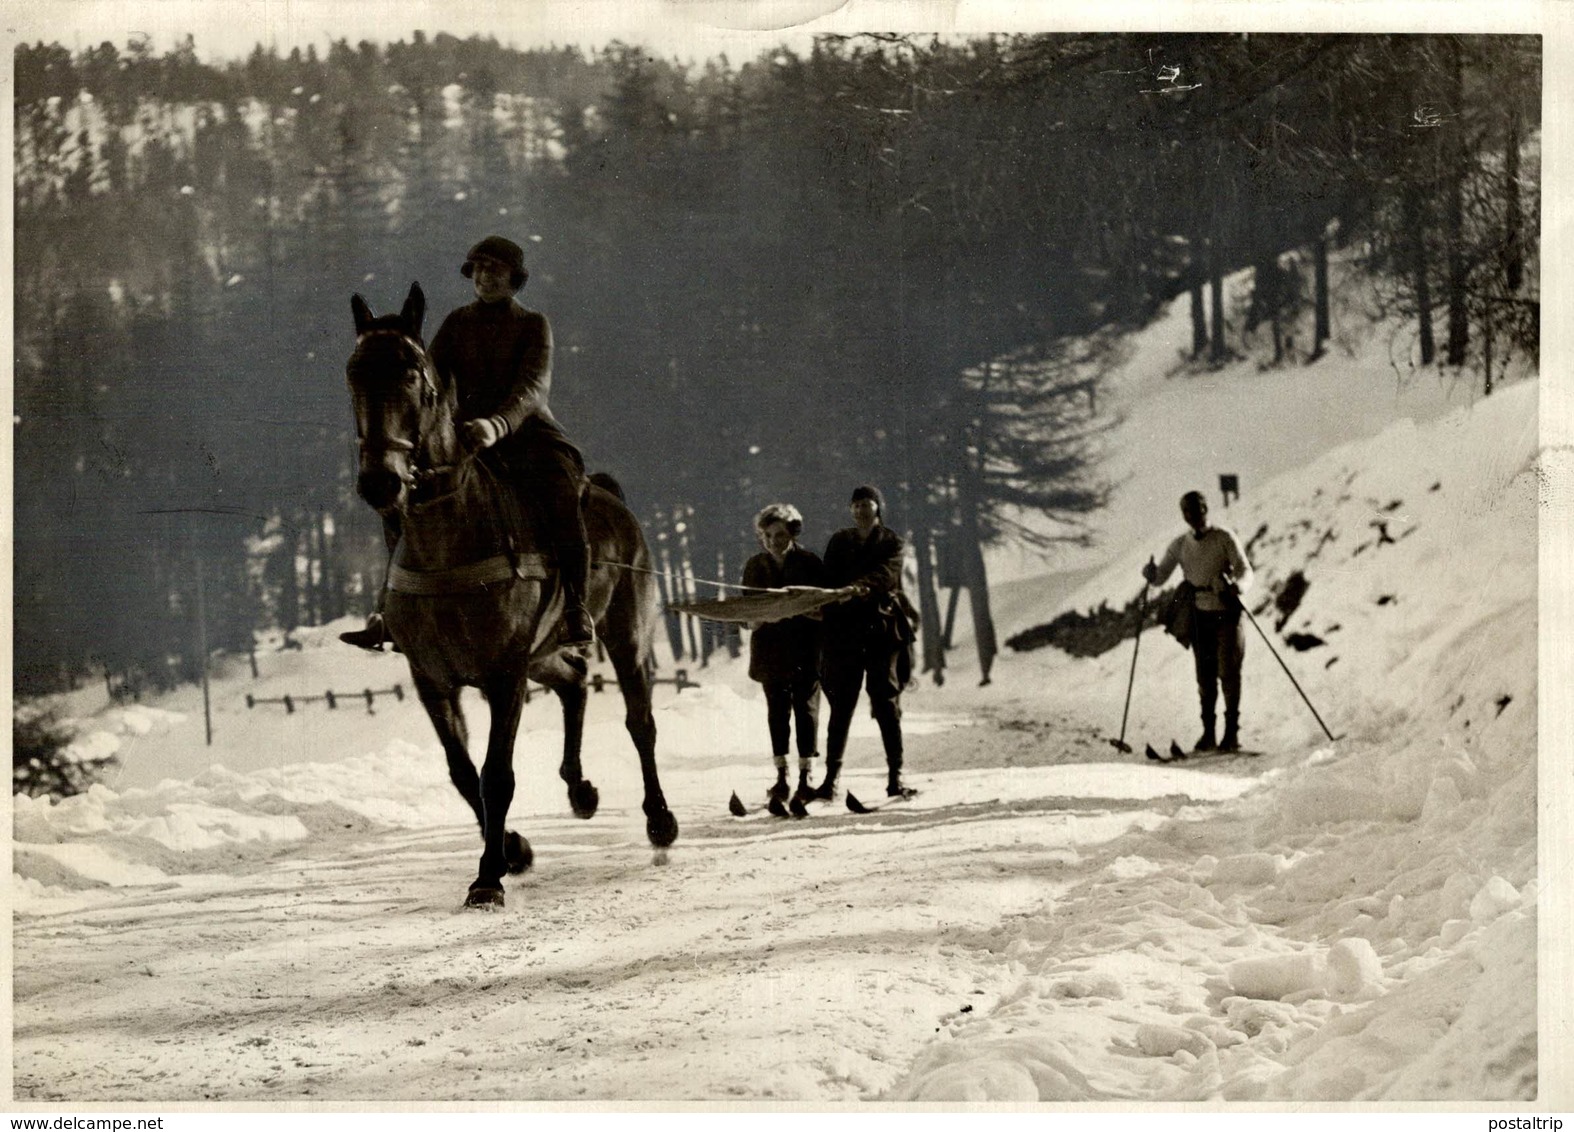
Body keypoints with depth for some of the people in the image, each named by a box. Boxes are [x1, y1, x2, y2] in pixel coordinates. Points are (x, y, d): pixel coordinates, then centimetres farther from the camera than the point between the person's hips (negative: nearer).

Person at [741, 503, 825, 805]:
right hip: (771, 651, 3)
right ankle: (781, 777, 7)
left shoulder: (809, 563, -3)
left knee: (806, 710, -1)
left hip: (805, 649, -3)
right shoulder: (755, 566, 6)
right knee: (777, 712, 4)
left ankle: (805, 777, 2)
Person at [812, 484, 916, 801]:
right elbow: (828, 583, 10)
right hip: (844, 632, 2)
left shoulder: (891, 543, 5)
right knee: (840, 707, 0)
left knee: (887, 705, -3)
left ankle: (895, 778, -1)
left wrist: (859, 588, -35)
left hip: (881, 632, -2)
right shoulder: (839, 542, 13)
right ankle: (830, 779, 0)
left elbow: (885, 575, -14)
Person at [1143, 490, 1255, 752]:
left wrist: (1237, 587, -31)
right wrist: (1151, 573, -15)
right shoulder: (1180, 545, 8)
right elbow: (1160, 577, 9)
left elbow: (1245, 570, -8)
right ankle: (1208, 732, 11)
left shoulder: (1224, 538, -3)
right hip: (1200, 616, 4)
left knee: (1228, 671, -10)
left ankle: (1232, 731, -4)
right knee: (1205, 676, 4)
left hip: (1227, 614, -4)